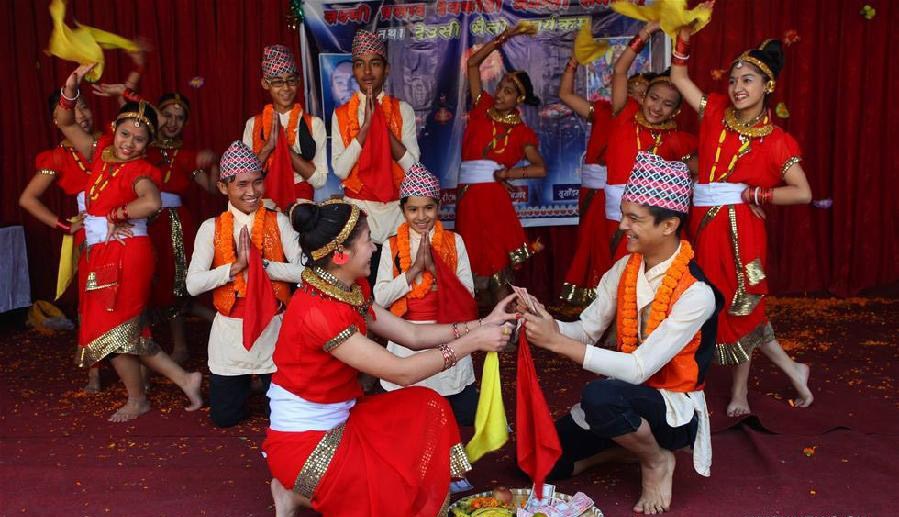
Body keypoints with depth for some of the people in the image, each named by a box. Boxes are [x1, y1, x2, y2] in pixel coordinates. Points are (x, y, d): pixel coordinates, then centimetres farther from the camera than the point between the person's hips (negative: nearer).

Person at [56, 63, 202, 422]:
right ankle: (184, 379, 19)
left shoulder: (139, 171, -14)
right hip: (101, 254, 8)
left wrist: (116, 214, -20)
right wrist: (71, 89, -5)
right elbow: (65, 124, 11)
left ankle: (137, 400, 22)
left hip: (126, 254, -8)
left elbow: (152, 202, -35)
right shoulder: (100, 154, 7)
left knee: (113, 329, 2)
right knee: (129, 330, 13)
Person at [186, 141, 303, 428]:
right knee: (224, 416, 11)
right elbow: (193, 284, -14)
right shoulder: (211, 228, -4)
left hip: (272, 326, 0)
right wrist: (236, 266, -23)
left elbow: (303, 271, -15)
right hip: (230, 329, 1)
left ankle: (266, 380, 40)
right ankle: (241, 382, 41)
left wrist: (261, 264, -23)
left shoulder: (278, 222, -4)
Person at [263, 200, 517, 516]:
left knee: (427, 410, 2)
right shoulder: (318, 312, -29)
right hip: (304, 440, -9)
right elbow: (401, 372, -25)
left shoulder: (349, 290, 0)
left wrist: (483, 324, -2)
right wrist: (472, 341, -19)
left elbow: (411, 335, 4)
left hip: (336, 419, 9)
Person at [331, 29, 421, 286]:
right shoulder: (341, 114, 2)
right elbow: (340, 169, -10)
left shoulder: (403, 110, 2)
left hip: (395, 208, 0)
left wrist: (383, 124, -14)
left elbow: (412, 166, -7)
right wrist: (366, 125, -16)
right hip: (357, 207, 0)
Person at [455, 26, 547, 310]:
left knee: (496, 264, -1)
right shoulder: (482, 109, 11)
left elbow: (541, 168, -4)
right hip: (467, 195, 3)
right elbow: (473, 63, 13)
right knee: (475, 259, 9)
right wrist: (502, 38, 13)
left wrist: (506, 174, -9)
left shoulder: (521, 132, 4)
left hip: (493, 195, -3)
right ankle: (485, 316, 23)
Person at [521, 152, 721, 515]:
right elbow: (587, 330, -3)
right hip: (626, 393, 6)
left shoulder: (696, 292, -25)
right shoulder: (624, 268, -3)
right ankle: (631, 441, 17)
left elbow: (640, 368, -30)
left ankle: (657, 459, -7)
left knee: (600, 396, -38)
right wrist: (550, 326, -26)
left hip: (674, 407, -6)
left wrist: (557, 343, -34)